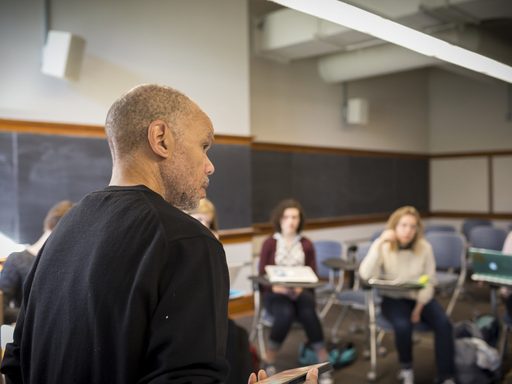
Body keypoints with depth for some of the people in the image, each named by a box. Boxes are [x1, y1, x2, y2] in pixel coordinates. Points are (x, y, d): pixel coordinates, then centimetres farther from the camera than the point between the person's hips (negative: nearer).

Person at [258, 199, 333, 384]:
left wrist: (300, 287, -14)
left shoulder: (306, 244, 8)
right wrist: (276, 287, -18)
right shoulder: (269, 244, 2)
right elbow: (262, 275, 1)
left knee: (308, 313, -33)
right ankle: (269, 364, -15)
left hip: (301, 292, 1)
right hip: (275, 293, -1)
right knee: (286, 313, -35)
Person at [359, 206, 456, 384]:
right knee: (403, 326, -31)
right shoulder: (383, 246, -12)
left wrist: (419, 307, -13)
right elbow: (365, 275, -27)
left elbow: (429, 281, -2)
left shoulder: (424, 247, -8)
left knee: (444, 324, -23)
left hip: (420, 297, 2)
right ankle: (406, 368, 0)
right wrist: (379, 244, -31)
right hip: (393, 298, -2)